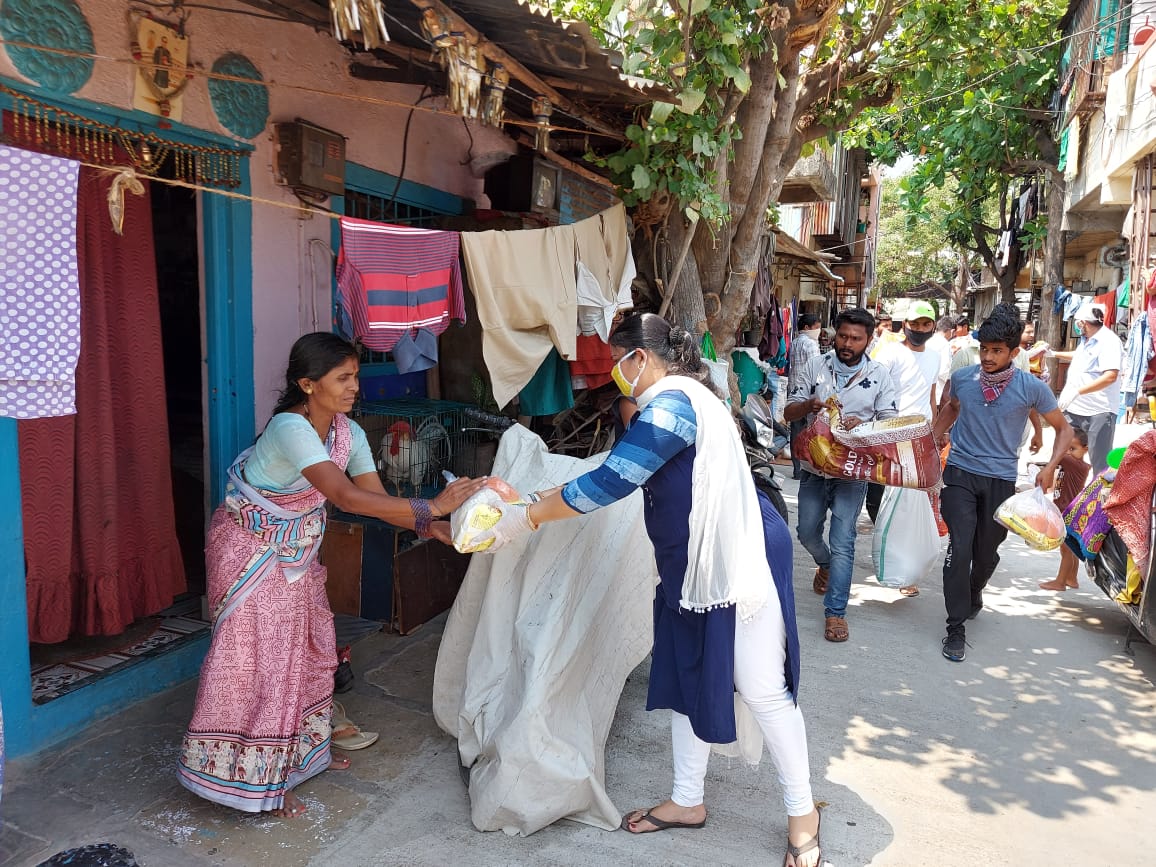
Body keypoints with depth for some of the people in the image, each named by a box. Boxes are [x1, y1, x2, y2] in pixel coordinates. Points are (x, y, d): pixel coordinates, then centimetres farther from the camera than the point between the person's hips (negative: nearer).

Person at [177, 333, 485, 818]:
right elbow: (346, 496, -42)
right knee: (258, 657, -1)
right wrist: (431, 507, -44)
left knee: (306, 648, 15)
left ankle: (302, 749, 35)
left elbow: (377, 498, -10)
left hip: (296, 551, 8)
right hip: (251, 552, -8)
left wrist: (434, 529, -25)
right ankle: (257, 778, 16)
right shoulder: (291, 429, -31)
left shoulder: (348, 432, -7)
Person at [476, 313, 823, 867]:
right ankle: (687, 801, 32)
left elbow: (609, 482, -24)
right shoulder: (672, 401, 13)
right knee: (689, 680, 16)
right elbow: (620, 472, 19)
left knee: (762, 688, 2)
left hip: (740, 561, -11)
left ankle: (802, 814, 22)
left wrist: (526, 518, -15)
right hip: (693, 568, 11)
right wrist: (537, 501, 17)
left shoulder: (670, 404, -20)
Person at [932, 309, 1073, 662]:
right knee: (959, 548, -10)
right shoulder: (962, 378, -3)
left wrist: (1050, 467, -8)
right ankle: (956, 628, 0)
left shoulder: (1031, 388, -9)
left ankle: (974, 594, 47)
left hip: (1001, 481, 0)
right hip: (960, 474, 0)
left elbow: (1064, 428, 5)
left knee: (987, 552, 13)